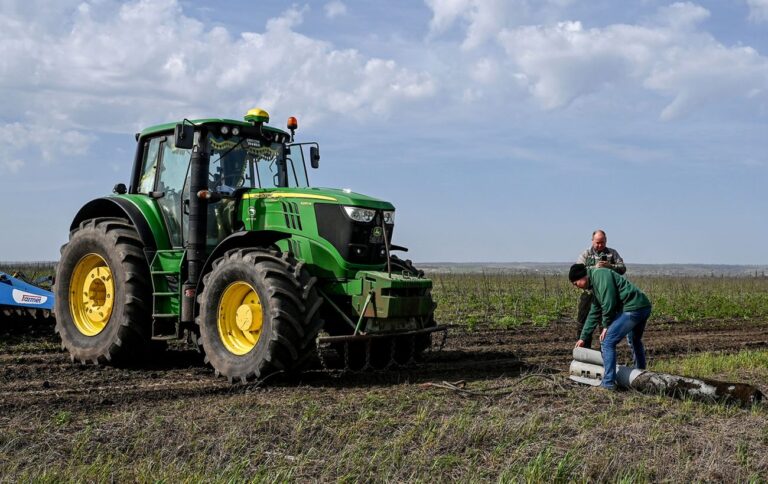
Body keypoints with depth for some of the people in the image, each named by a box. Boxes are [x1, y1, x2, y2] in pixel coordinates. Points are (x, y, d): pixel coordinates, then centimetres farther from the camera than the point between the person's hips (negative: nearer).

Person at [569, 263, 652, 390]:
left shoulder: (599, 274, -8)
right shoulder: (595, 285, 23)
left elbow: (608, 302, -18)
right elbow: (594, 313, 30)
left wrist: (606, 326, -6)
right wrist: (583, 338, 32)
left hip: (633, 308, -11)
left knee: (607, 342, -8)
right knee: (635, 341, 32)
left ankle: (609, 382, -4)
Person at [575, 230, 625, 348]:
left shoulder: (612, 253, 9)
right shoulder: (585, 254, 7)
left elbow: (622, 268, 0)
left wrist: (609, 266, -18)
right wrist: (594, 268, -20)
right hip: (589, 293, 0)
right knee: (583, 322, 2)